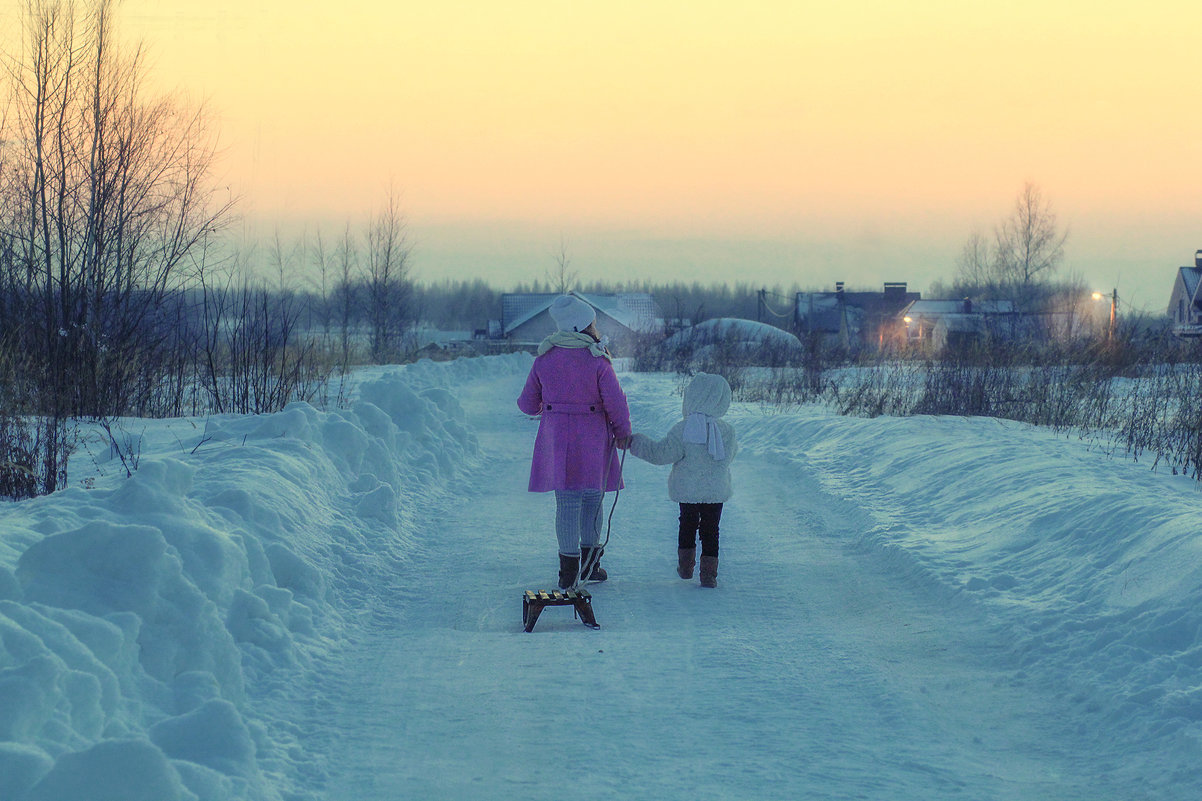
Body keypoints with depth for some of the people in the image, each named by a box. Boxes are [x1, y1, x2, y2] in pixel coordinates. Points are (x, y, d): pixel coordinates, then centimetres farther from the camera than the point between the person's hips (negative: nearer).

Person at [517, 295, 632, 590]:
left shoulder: (543, 360, 0)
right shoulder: (597, 360, -11)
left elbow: (528, 403, 7)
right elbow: (615, 402, -12)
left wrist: (542, 408, 31)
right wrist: (622, 433, 5)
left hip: (556, 439, 2)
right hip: (592, 440, -2)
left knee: (567, 503, 2)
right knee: (592, 498, 13)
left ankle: (569, 570, -3)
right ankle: (590, 563, 22)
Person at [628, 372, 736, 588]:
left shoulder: (682, 431, -17)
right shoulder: (727, 431, -6)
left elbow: (660, 453, -13)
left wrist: (635, 442, -2)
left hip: (687, 491, -1)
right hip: (716, 491, 1)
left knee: (687, 525, 20)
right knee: (710, 531, 7)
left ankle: (685, 566, 30)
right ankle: (708, 574, 5)